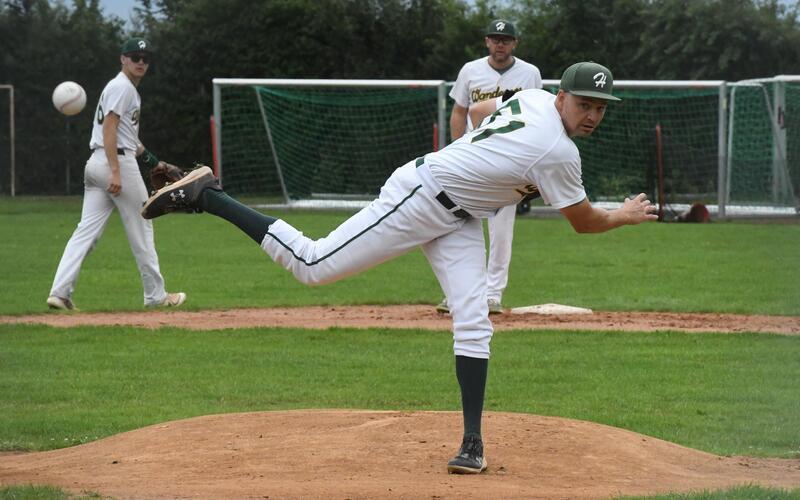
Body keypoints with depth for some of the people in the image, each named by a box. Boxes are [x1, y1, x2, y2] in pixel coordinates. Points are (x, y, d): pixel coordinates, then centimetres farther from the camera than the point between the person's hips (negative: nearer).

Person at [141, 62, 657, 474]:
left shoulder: (532, 96, 2)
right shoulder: (558, 154, -24)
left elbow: (478, 110, 23)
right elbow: (585, 222, -9)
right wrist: (627, 216, 7)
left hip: (458, 220, 9)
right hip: (418, 197, -9)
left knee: (473, 323, -1)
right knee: (313, 265, -8)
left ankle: (473, 441, 0)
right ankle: (205, 196, 0)